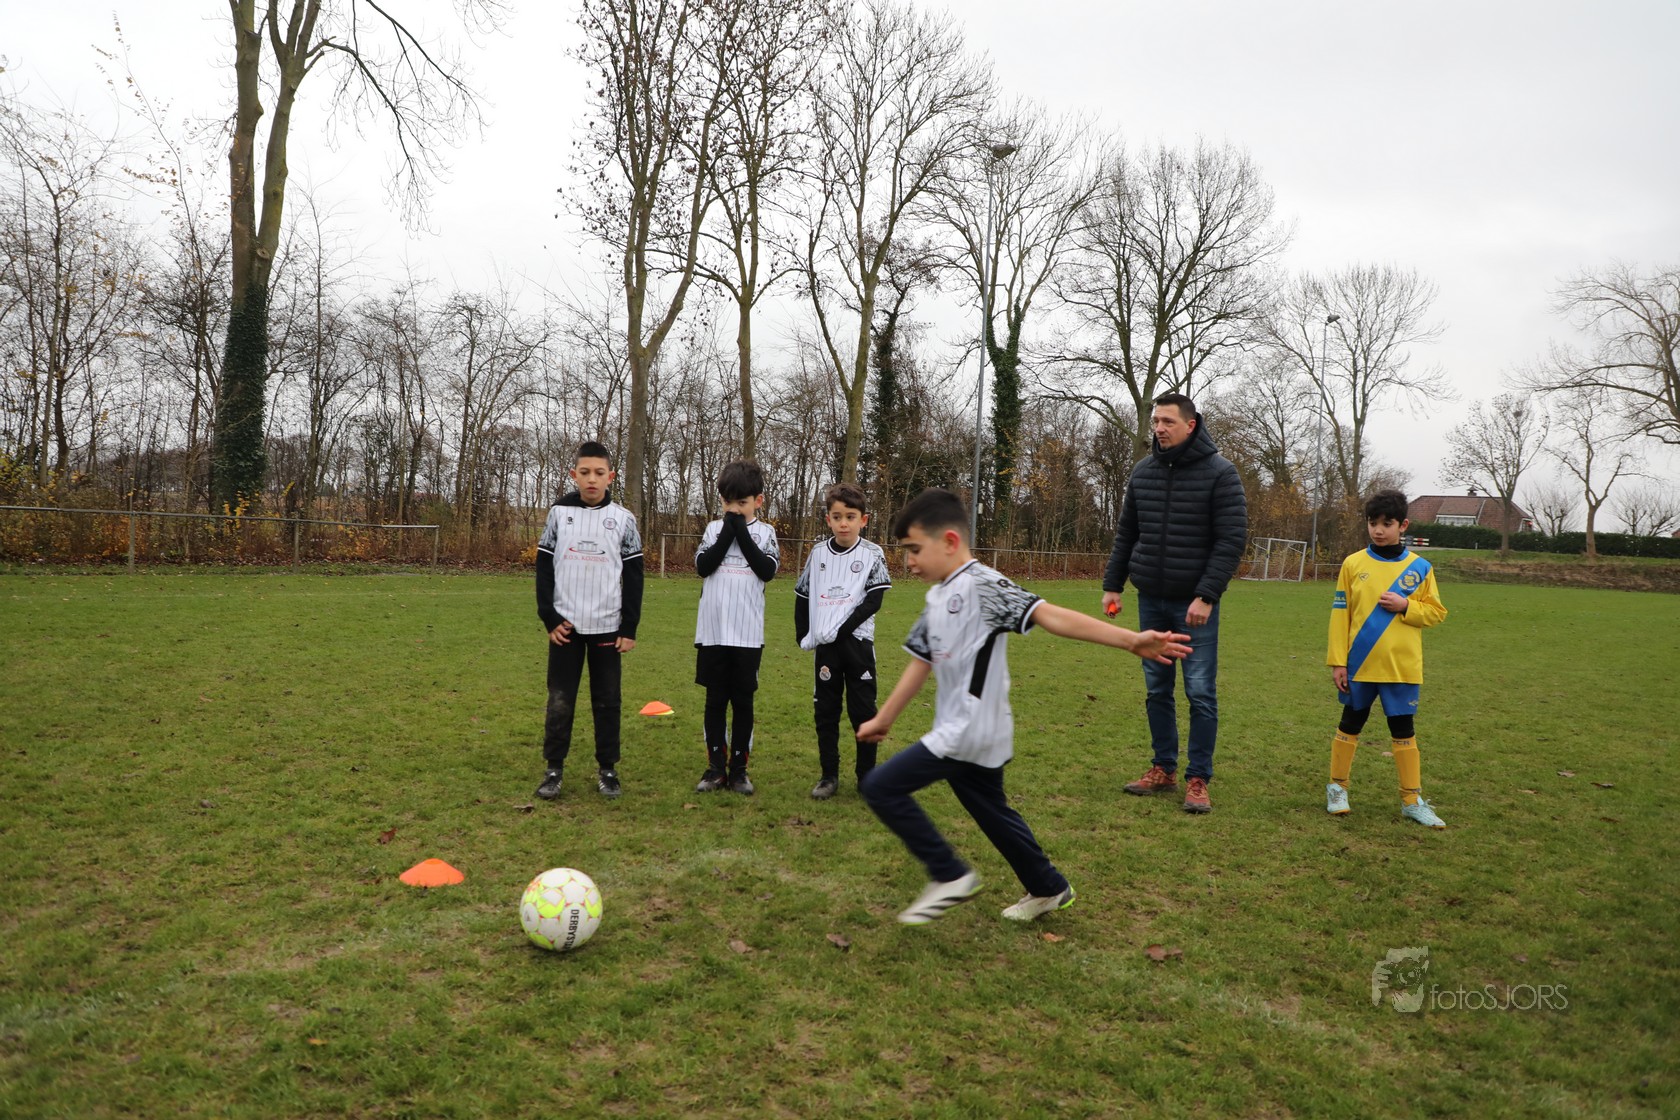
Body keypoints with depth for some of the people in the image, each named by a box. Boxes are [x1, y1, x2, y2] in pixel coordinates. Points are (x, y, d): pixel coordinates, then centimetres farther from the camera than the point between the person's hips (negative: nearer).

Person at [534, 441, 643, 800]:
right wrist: (549, 617, -4)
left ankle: (607, 770, 16)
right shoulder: (559, 512, 3)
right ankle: (554, 769, 13)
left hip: (607, 627, 0)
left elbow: (634, 577, 3)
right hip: (565, 625, 0)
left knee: (607, 701, 6)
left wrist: (629, 628, -2)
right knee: (559, 701, 1)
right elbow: (543, 567, 4)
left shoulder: (623, 518, 2)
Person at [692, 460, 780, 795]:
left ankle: (739, 768, 15)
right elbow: (703, 566, -7)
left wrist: (742, 531, -8)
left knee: (743, 701, 6)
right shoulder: (714, 528, 8)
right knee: (715, 701, 7)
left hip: (747, 634, -1)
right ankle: (715, 768, 15)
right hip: (712, 632, 1)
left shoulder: (765, 532, 5)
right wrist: (728, 531, -8)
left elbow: (767, 571, -11)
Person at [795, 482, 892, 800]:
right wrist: (803, 635, 4)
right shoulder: (818, 553, 5)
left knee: (863, 711, 2)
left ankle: (867, 774, 14)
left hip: (857, 641, -3)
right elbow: (802, 596, 12)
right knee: (825, 711, 8)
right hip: (824, 644, 3)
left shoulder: (872, 554, -4)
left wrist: (842, 629, -16)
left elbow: (873, 601, -10)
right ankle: (829, 775, 17)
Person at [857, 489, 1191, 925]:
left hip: (972, 733, -9)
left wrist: (1130, 640, -36)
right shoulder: (937, 598, 11)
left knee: (882, 787, -10)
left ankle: (950, 876, 3)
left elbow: (1050, 615, -27)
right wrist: (883, 719, 24)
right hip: (959, 733, 9)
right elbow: (921, 662, 19)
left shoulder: (981, 585, -18)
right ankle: (1049, 889, 39)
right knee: (993, 814, 21)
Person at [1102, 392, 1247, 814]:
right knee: (1157, 691, 11)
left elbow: (1232, 539, -12)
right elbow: (1126, 534, 15)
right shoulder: (1143, 472, 7)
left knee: (1201, 694, -1)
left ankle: (1198, 780, 9)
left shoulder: (1220, 473, -7)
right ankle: (1163, 770, 23)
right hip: (1151, 600, 5)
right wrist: (1112, 584, 10)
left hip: (1195, 604, -5)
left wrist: (1207, 596, -18)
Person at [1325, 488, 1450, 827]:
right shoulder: (1353, 564, -1)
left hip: (1402, 667, 1)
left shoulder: (1419, 567, 2)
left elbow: (1436, 611, 5)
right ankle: (1337, 787, 24)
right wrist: (1338, 661, -5)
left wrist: (1405, 606, -15)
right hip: (1359, 664, 0)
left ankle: (1412, 800, 17)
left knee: (1404, 730, 7)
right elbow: (1340, 614, -1)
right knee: (1350, 725, 11)